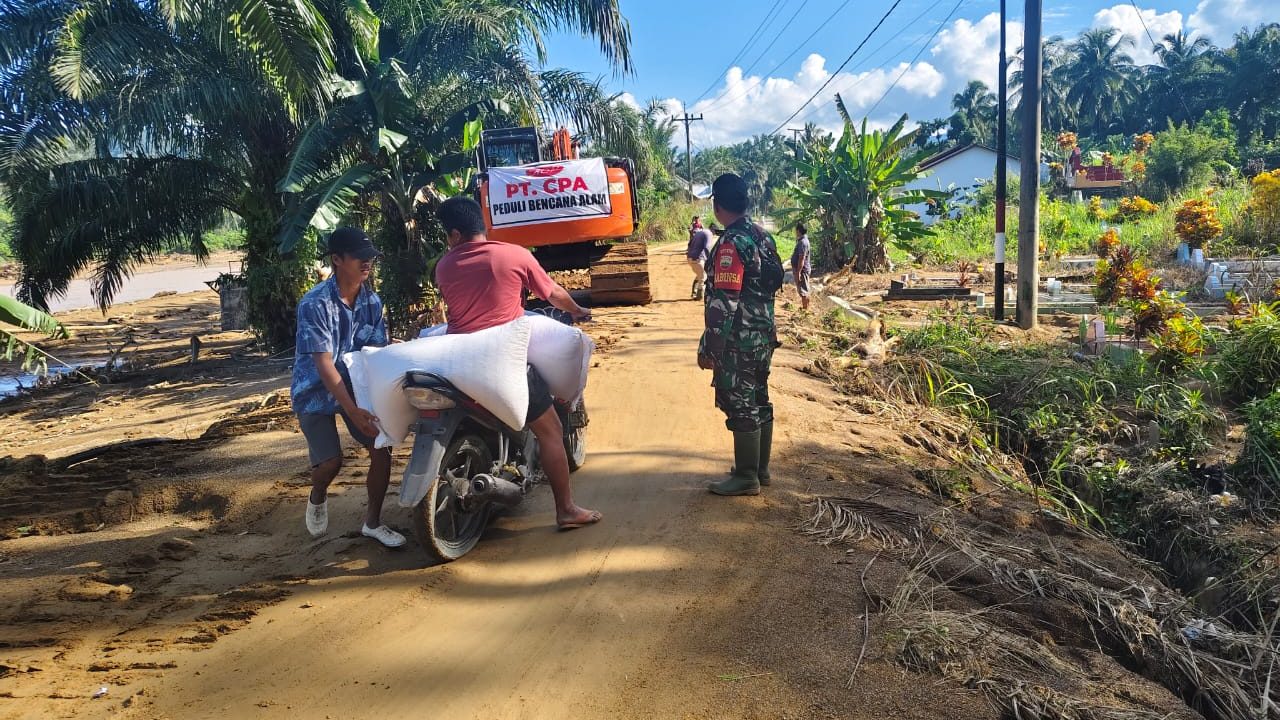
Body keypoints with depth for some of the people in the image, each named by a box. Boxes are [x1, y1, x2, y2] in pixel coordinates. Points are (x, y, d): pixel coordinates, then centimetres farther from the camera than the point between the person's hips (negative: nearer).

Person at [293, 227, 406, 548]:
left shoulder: (372, 301, -7)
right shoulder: (315, 304, -23)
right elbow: (324, 364, -26)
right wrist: (353, 411, -32)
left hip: (355, 385, 5)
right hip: (316, 391, -4)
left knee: (381, 447, -8)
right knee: (331, 461, -15)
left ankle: (373, 522, 11)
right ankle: (317, 498, 23)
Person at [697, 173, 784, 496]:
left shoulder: (731, 243, -19)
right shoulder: (762, 236, 9)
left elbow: (723, 304, -23)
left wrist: (708, 347, -18)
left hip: (739, 341, -9)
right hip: (763, 336, 9)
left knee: (741, 407, 0)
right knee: (759, 402, 15)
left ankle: (746, 478, 9)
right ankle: (759, 469, 26)